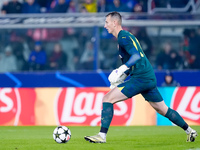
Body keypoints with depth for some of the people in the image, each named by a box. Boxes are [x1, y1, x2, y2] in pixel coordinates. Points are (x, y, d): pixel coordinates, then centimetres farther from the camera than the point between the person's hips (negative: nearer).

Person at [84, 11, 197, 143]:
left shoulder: (123, 37, -9)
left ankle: (102, 136, -17)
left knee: (108, 98, -12)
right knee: (163, 110, 20)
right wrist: (120, 79, 21)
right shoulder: (126, 36, 21)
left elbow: (137, 56, -22)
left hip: (140, 78, -10)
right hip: (150, 78, 10)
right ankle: (190, 131, 26)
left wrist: (121, 70, -30)